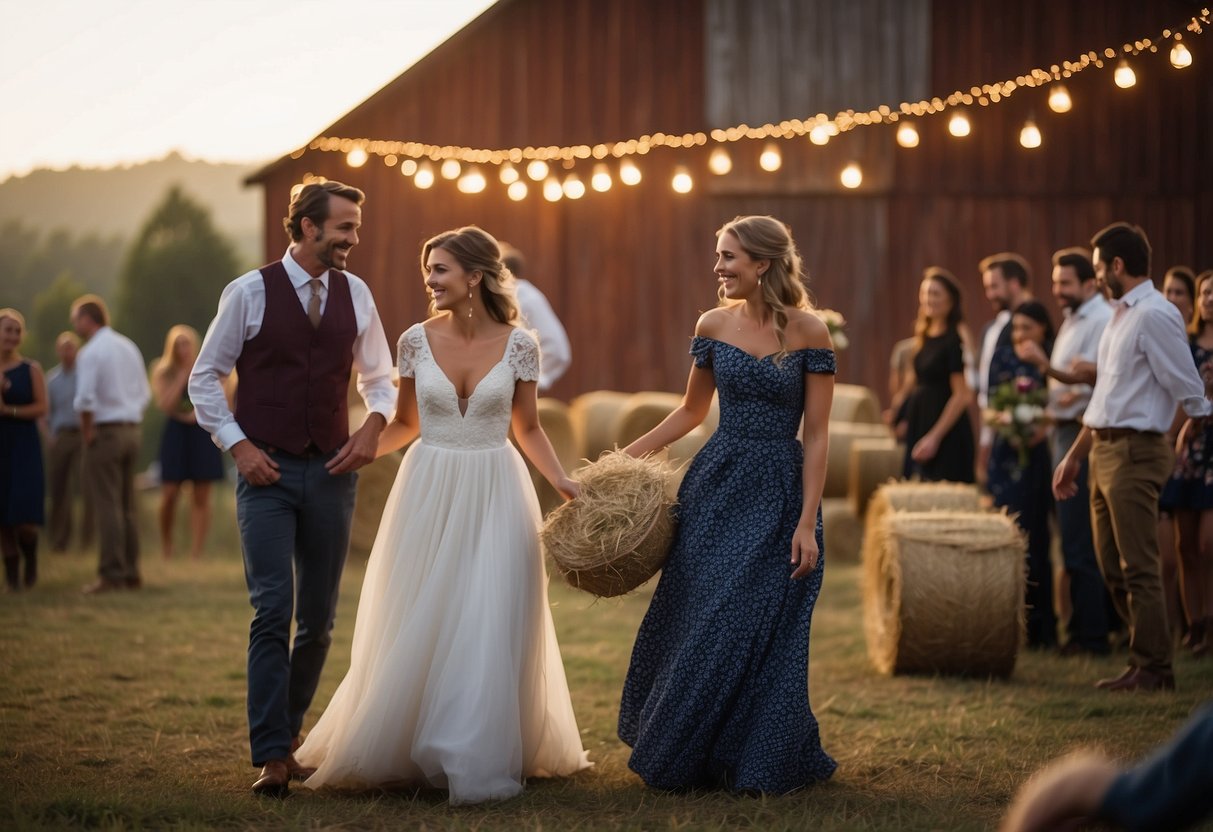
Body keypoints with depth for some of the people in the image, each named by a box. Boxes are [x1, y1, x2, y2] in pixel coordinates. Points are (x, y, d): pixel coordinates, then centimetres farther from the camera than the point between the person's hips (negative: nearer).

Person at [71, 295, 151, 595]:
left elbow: (85, 400, -20)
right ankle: (131, 572, 13)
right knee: (128, 505, 11)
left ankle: (112, 573, -8)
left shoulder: (91, 352, -11)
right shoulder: (129, 347, 13)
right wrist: (132, 419, 14)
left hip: (105, 432, -8)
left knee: (107, 505, -6)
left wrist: (87, 431, -8)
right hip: (132, 429, 8)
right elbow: (144, 393, 16)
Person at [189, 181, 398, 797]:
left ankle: (289, 733, 25)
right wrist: (237, 445, -7)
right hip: (266, 471, -4)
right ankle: (271, 757, -8)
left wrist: (373, 426, -2)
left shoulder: (355, 295, 7)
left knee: (319, 618, 8)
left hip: (331, 471, 4)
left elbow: (378, 377, 17)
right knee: (272, 612, -11)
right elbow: (205, 377, 3)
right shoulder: (249, 293, -3)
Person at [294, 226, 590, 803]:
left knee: (489, 630, -4)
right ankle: (406, 751, 22)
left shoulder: (518, 344, -4)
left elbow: (528, 429, 6)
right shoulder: (417, 340, -1)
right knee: (417, 627, 5)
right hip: (429, 494, 1)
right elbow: (405, 424, 11)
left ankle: (480, 763, 6)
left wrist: (562, 481, -7)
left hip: (495, 496, -1)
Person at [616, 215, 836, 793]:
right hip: (715, 485, 4)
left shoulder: (809, 331, -8)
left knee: (755, 629, -2)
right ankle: (684, 755, 25)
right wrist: (626, 456, 11)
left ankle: (757, 763, 16)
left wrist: (807, 522, -13)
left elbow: (816, 435, -9)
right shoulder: (714, 324, 4)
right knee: (691, 623, 7)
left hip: (777, 492, -4)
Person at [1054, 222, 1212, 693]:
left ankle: (1153, 672, 2)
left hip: (1134, 454, -10)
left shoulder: (1154, 316, -14)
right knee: (1113, 569, 12)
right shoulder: (1120, 316, 17)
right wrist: (1073, 456, 23)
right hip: (1104, 452, 10)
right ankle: (1144, 663, 20)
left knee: (1138, 570, -6)